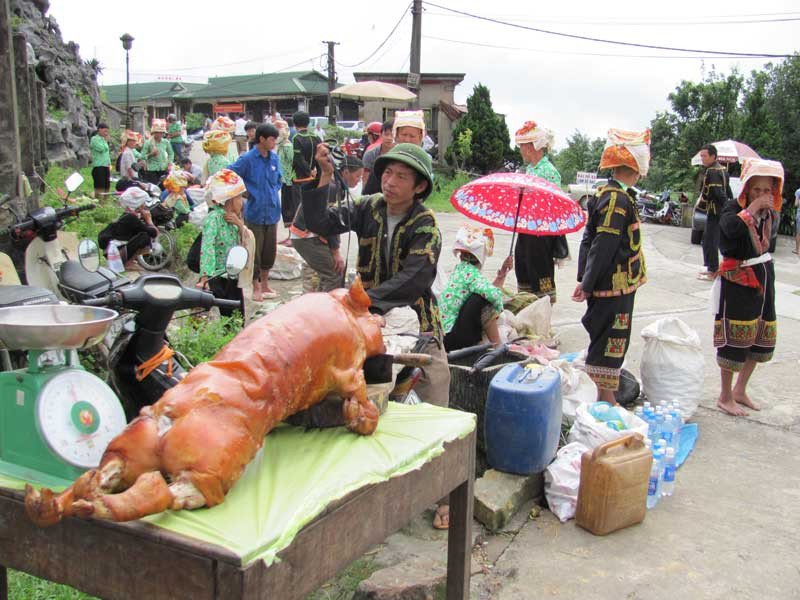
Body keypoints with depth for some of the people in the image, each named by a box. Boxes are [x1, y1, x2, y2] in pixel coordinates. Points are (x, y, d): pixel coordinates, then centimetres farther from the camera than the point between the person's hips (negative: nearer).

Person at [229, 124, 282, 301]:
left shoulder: (274, 158, 5)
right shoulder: (247, 159, -11)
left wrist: (274, 192, 7)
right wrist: (245, 192, -7)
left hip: (271, 212, 5)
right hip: (255, 212, -5)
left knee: (270, 250, 13)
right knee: (255, 251, 3)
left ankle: (265, 284, 29)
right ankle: (256, 287, 18)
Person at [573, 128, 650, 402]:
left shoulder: (604, 194, 12)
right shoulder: (620, 199, -18)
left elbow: (589, 239, 13)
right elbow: (604, 245, -21)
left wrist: (585, 280, 13)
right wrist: (587, 285, -18)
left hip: (607, 284, 10)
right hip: (617, 285, -10)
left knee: (608, 339, 18)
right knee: (611, 340, -2)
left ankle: (605, 396, 29)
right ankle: (606, 400, 7)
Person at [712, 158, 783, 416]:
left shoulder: (772, 213, 8)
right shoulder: (734, 208, -11)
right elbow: (731, 228, -34)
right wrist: (753, 207, -25)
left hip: (763, 279, 7)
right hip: (736, 281, -7)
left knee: (760, 337, 11)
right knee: (734, 338, -3)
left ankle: (740, 390, 27)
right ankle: (725, 398, 9)